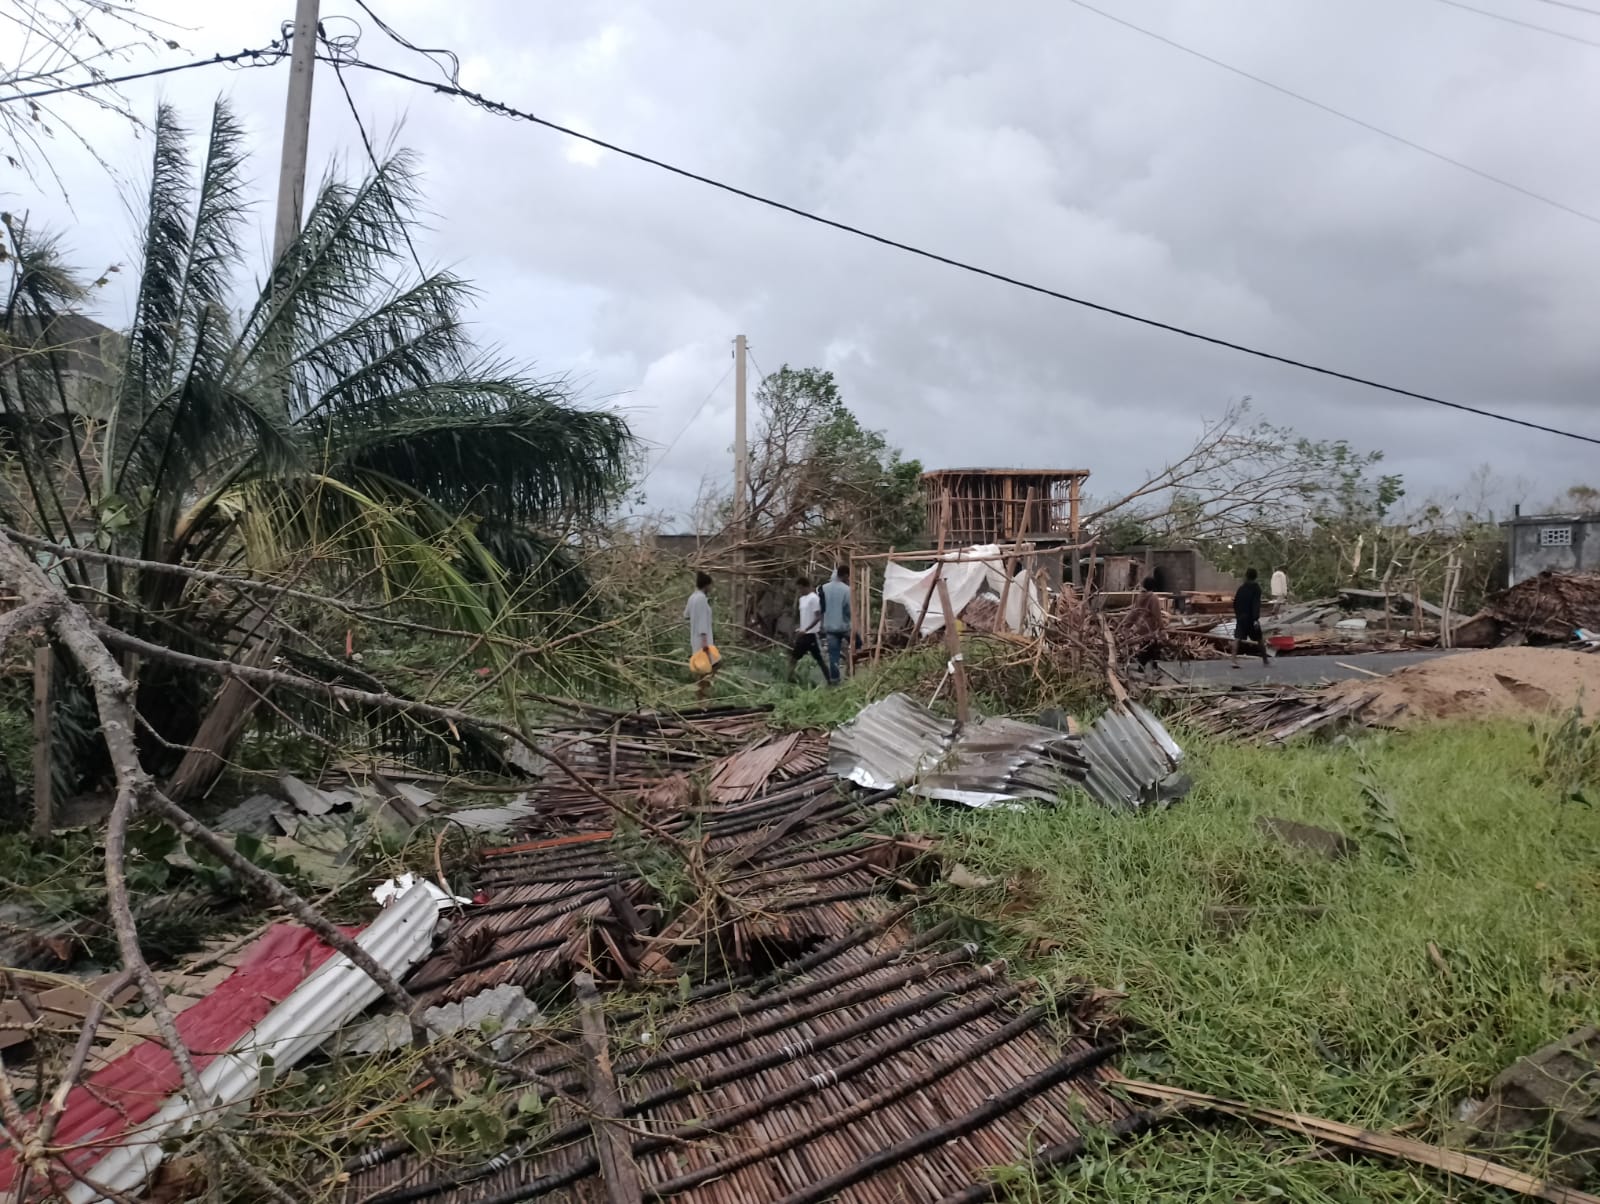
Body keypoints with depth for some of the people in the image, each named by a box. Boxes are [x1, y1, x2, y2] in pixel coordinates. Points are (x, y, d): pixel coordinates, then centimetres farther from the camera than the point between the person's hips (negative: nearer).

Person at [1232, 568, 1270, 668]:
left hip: (1240, 617, 2)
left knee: (1237, 639, -4)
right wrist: (1256, 618, -20)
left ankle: (1234, 660, -20)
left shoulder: (1241, 588, 5)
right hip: (1251, 618, -2)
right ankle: (1265, 660, 22)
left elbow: (1235, 603, 10)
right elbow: (1256, 604, -15)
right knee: (1260, 639, 13)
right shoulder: (1256, 588, -6)